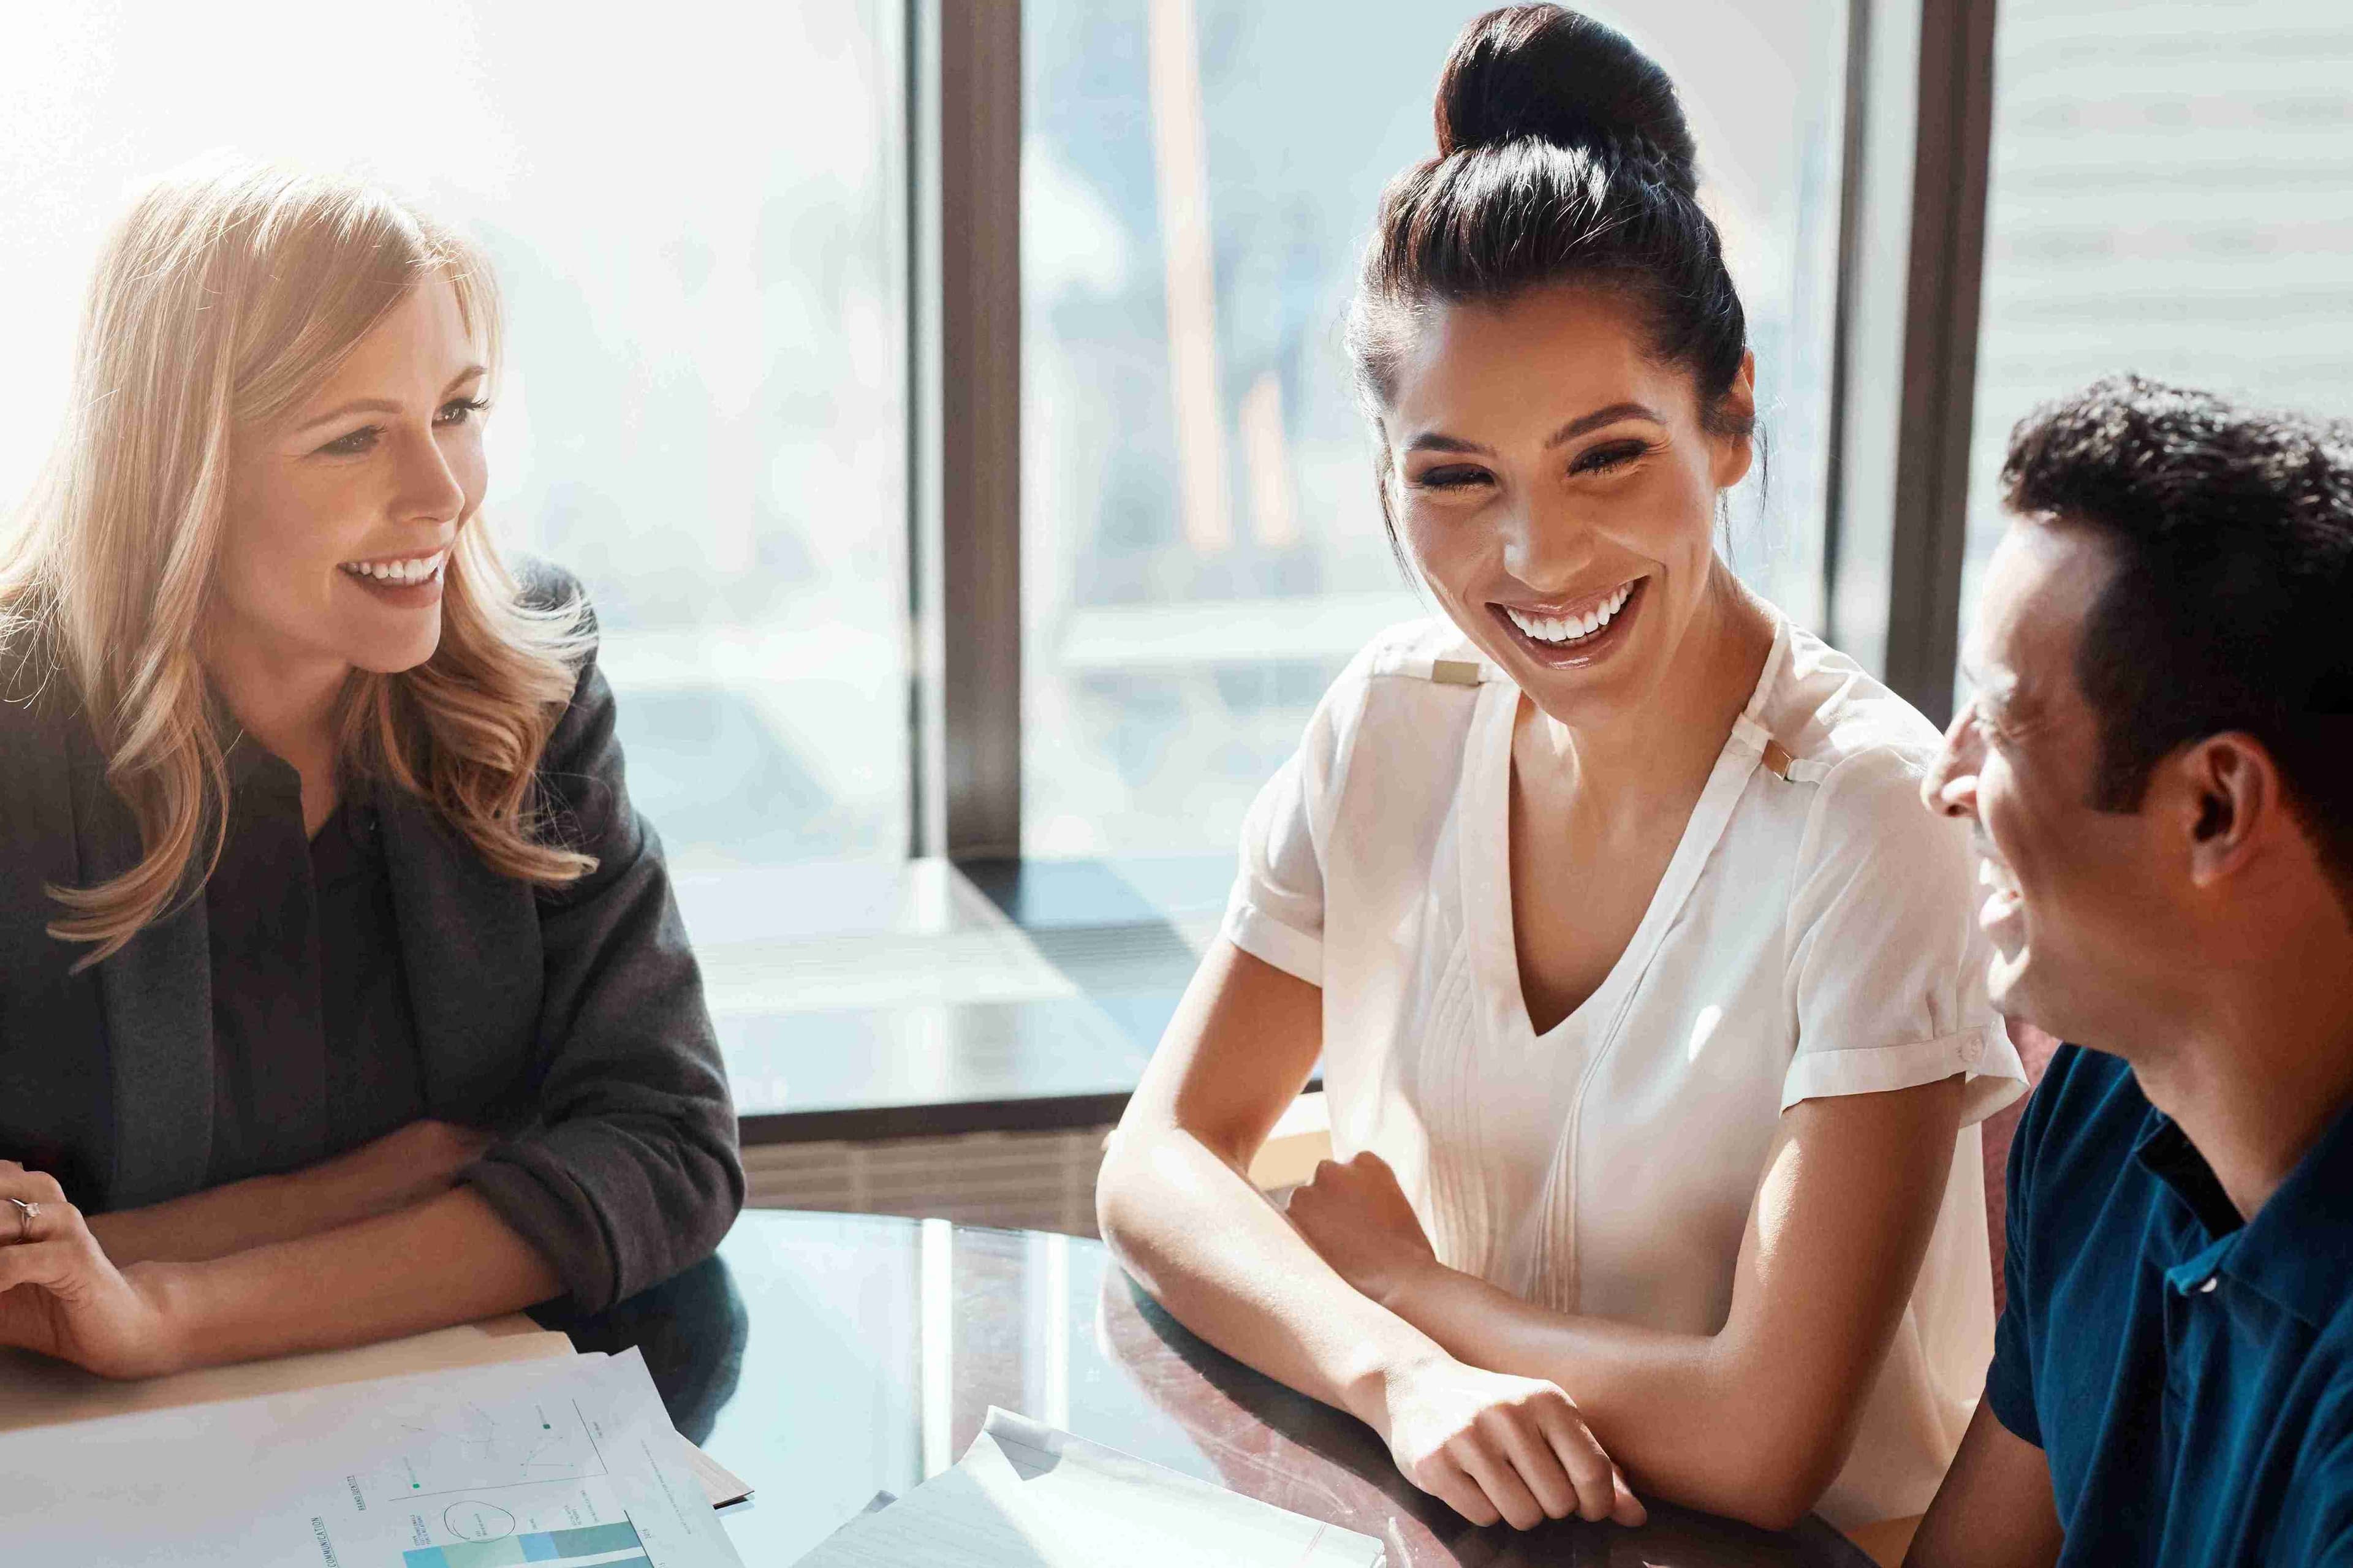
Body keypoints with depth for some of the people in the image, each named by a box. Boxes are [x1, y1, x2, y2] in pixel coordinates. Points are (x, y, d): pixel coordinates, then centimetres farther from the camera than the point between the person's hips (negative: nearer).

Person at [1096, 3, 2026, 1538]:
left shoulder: (1871, 820, -19)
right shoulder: (1393, 729, -2)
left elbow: (1765, 1442, -21)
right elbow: (1162, 1162, -2)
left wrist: (1388, 1272, -9)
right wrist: (1397, 1373, -20)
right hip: (1449, 1523, 4)